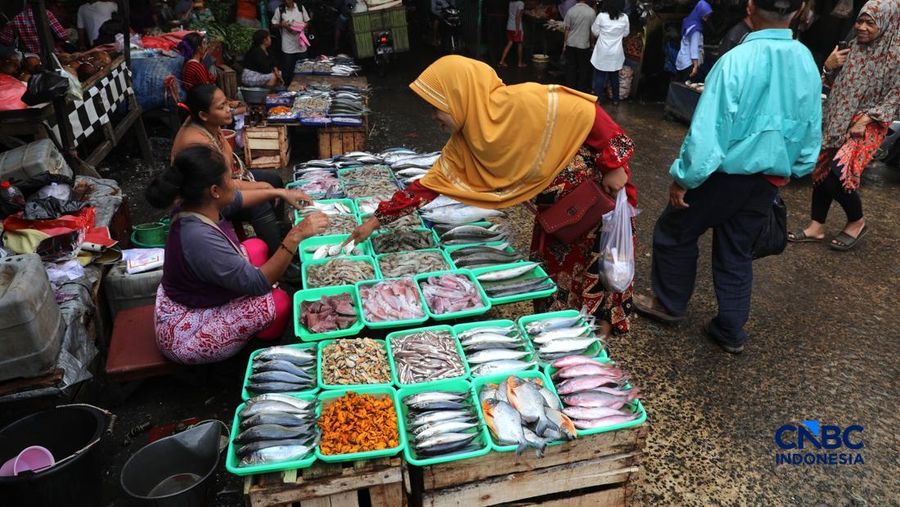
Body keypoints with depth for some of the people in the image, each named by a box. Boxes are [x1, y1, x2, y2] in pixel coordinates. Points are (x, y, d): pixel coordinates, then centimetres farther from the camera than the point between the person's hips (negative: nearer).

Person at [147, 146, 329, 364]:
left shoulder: (198, 204, -11)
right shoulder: (199, 238, -38)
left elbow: (236, 199, 13)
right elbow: (258, 283, -33)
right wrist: (296, 236, -37)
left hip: (198, 298, 9)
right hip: (187, 331, -9)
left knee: (256, 247, 12)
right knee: (279, 302, -17)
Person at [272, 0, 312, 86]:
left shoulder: (301, 7, 1)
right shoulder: (279, 10, -3)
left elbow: (307, 22, 11)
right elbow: (273, 25, 3)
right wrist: (282, 25, -16)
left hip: (301, 44, 2)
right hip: (287, 46, -2)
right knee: (287, 71, 3)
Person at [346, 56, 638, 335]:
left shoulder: (522, 103, -30)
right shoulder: (463, 144, -7)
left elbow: (586, 111, -24)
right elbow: (431, 183, -4)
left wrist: (614, 165, -20)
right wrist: (376, 221, -3)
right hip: (555, 210, 6)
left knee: (597, 268, 8)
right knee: (553, 269, 16)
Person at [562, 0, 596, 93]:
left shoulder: (571, 10, -7)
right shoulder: (591, 11, -9)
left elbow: (567, 29, -3)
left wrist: (565, 44, 6)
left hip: (571, 44, 1)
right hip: (584, 45, -1)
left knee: (570, 68, 9)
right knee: (583, 68, 10)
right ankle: (582, 90, 17)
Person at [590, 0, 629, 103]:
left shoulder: (601, 16, -14)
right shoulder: (624, 18, -6)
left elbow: (595, 32, -2)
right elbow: (625, 33, 7)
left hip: (603, 52, -3)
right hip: (616, 52, 3)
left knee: (600, 76, 7)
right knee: (614, 76, 16)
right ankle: (615, 99, 24)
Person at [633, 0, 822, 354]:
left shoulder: (737, 60, -21)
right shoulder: (808, 64, -1)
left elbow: (708, 129, -23)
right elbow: (811, 131, 8)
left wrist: (684, 178, -13)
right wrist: (794, 171, 22)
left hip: (726, 174, -6)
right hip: (768, 181, 6)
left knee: (674, 232, 16)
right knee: (738, 252, 17)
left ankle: (669, 304, 32)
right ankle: (731, 331, 26)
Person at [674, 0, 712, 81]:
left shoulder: (689, 22, 10)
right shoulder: (695, 28, -16)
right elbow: (694, 47, -19)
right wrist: (696, 66, -20)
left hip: (682, 61, 9)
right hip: (689, 63, -9)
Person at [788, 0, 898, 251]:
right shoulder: (854, 47, 6)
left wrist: (865, 119, -19)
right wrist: (829, 66, -5)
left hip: (867, 125, -6)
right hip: (837, 120, 6)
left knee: (838, 174, -18)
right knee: (821, 170, 5)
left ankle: (857, 222, 8)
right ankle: (816, 227, 16)